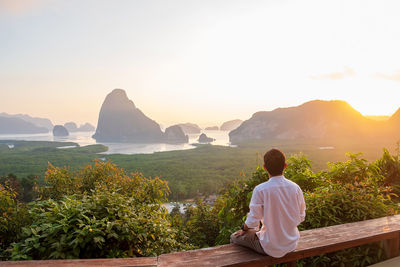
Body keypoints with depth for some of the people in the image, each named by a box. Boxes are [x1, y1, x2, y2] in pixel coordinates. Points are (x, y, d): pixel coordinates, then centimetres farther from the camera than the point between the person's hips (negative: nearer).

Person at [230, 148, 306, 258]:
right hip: (292, 244, 5)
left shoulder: (260, 190, -22)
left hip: (271, 248, -5)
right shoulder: (295, 188, -9)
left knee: (235, 237, 17)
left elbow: (253, 222, -17)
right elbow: (301, 217, 1)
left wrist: (244, 229, 5)